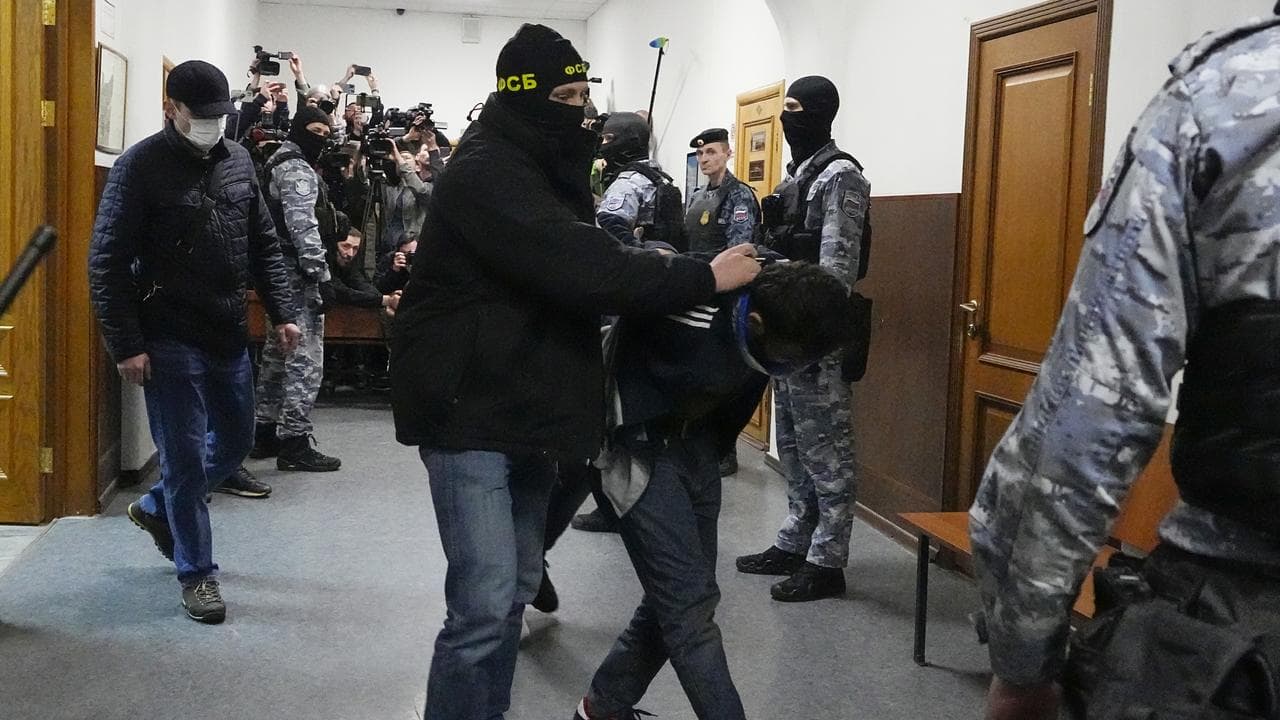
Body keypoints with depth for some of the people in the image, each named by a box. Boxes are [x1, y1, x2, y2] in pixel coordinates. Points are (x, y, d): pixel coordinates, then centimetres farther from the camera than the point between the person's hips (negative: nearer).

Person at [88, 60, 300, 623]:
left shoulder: (238, 161, 8)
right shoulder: (140, 167, -9)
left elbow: (264, 245, 15)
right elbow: (107, 262, -11)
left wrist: (282, 313, 7)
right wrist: (126, 345, -15)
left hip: (230, 337, 7)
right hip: (170, 342, -6)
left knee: (234, 444, 18)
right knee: (185, 457, 0)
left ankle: (156, 507, 41)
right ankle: (196, 572, 15)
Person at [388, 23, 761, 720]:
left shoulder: (541, 168, 15)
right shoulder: (486, 171, -18)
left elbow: (580, 260, 13)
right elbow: (577, 267, -28)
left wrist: (661, 271, -6)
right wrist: (704, 278, -24)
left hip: (525, 406, 10)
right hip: (470, 409, -10)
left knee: (515, 589, 16)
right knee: (485, 602, -12)